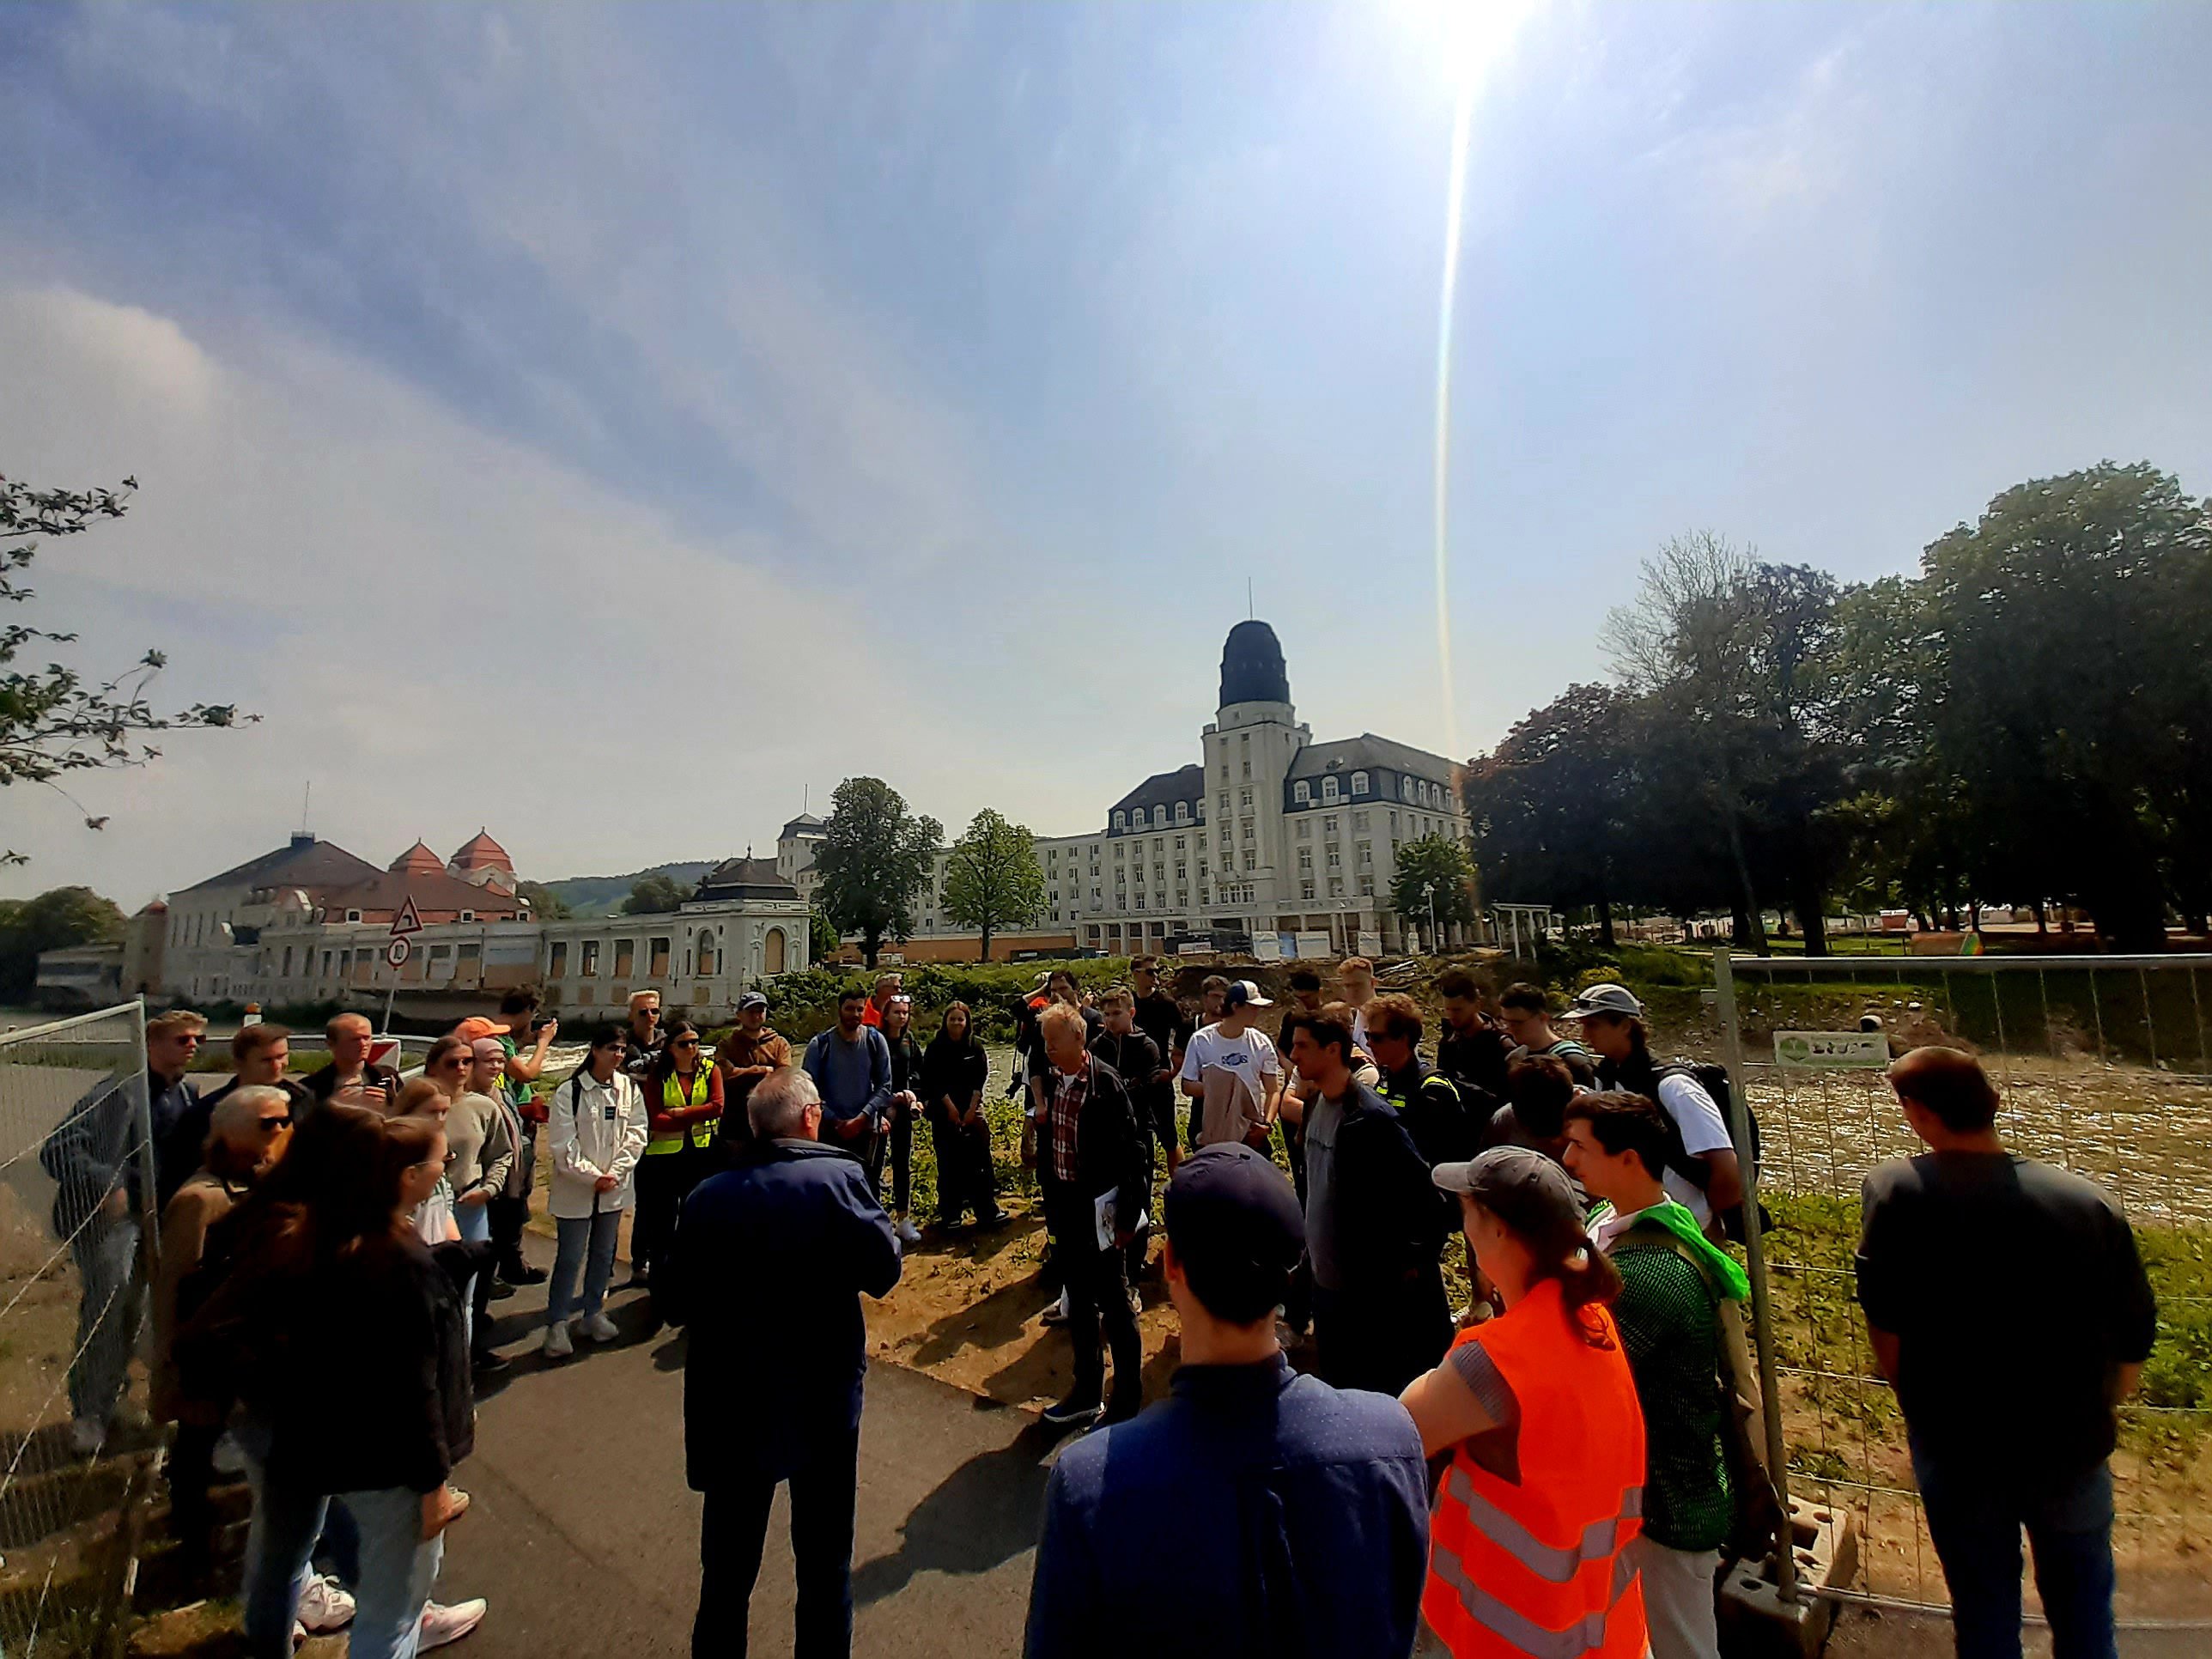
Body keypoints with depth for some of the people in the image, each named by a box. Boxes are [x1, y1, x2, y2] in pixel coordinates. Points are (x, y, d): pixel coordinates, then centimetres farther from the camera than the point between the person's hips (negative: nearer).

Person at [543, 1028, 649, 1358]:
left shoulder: (630, 1088, -2)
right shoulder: (569, 1091, -12)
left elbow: (635, 1134, -1)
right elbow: (563, 1143, -12)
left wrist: (615, 1173, -11)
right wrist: (592, 1176, -15)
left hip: (615, 1187, 4)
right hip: (575, 1188, -4)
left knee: (603, 1254, 16)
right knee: (569, 1258, 3)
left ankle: (594, 1313, 31)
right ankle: (556, 1324, 19)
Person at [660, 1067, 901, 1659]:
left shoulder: (707, 1197, -9)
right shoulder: (839, 1180, -20)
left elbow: (678, 1305, -2)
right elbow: (883, 1271, -15)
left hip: (730, 1404, 3)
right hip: (823, 1402, -2)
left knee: (727, 1570, 24)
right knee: (825, 1563, 20)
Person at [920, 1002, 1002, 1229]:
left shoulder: (975, 1047, 3)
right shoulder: (935, 1048, -3)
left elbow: (981, 1078, 0)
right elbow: (933, 1081, -6)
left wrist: (972, 1108, -7)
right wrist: (951, 1108, -10)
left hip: (971, 1108, 2)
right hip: (944, 1110, -2)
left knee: (979, 1156, -2)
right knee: (949, 1161, 0)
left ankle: (987, 1209, 5)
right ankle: (950, 1212, 10)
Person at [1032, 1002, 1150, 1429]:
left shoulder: (1105, 1083, -18)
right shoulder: (1052, 1083, 1)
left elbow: (1130, 1150, -17)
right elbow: (1046, 1145, 10)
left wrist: (1128, 1214, -17)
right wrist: (1050, 1204, 11)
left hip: (1099, 1208, -6)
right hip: (1064, 1208, 7)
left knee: (1113, 1304, 8)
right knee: (1079, 1304, 19)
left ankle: (1128, 1400, 25)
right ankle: (1087, 1392, 36)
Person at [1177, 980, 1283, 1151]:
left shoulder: (1260, 1043, -2)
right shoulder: (1202, 1041, -8)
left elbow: (1273, 1090, 0)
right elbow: (1187, 1086, -4)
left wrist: (1268, 1123, -17)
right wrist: (1217, 1090, -21)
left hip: (1253, 1131, 2)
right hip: (1214, 1133, -2)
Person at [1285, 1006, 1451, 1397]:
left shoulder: (1372, 1117, -25)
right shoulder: (1316, 1104, 1)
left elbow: (1425, 1189, -22)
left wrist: (1417, 1262, -14)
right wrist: (1308, 1252, 14)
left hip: (1370, 1290, -8)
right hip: (1325, 1280, 8)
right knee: (1334, 1383, 22)